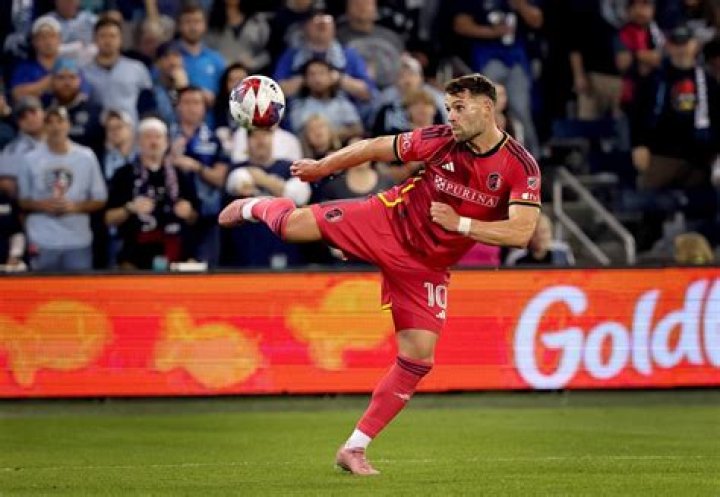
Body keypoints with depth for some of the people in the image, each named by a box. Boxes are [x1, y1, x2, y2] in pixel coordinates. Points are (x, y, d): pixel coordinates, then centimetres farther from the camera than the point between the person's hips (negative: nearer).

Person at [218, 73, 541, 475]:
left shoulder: (521, 167, -18)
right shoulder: (440, 140, -12)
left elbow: (521, 232, -26)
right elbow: (377, 148, 2)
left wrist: (459, 224, -28)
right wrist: (322, 167, 11)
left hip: (427, 267, 0)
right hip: (389, 221, 0)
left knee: (419, 359, -7)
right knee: (291, 224, -14)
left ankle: (355, 448, 5)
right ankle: (253, 208, 27)